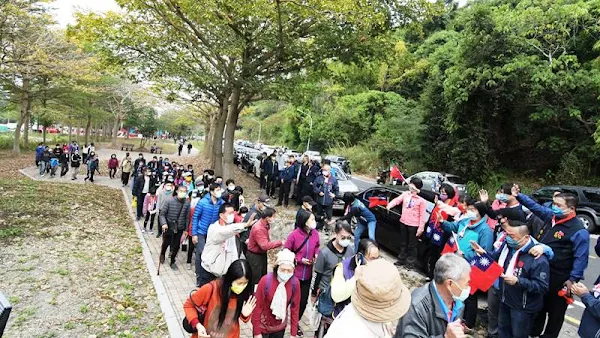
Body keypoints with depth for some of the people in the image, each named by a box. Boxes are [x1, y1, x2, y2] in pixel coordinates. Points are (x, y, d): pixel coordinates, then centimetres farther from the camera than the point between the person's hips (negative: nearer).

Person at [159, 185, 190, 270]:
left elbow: (187, 217, -2)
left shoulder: (187, 203, -10)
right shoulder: (169, 201, -16)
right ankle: (162, 254, 49)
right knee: (166, 243, 17)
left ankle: (172, 261, 31)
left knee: (176, 246, 9)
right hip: (168, 227, -1)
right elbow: (162, 214, -10)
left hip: (179, 229, 1)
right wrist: (163, 223, -25)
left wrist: (186, 229, 1)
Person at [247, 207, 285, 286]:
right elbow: (265, 245, -31)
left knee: (263, 277, 19)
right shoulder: (258, 228, -28)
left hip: (262, 254, 9)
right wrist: (280, 243, -27)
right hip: (255, 256, -9)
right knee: (255, 279, 1)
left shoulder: (266, 225, 0)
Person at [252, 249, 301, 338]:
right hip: (263, 326, -3)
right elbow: (257, 307, -15)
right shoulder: (266, 281, -24)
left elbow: (295, 307, -7)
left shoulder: (295, 283, -16)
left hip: (280, 327, 3)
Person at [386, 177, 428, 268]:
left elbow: (422, 215, -12)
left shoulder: (421, 200, -13)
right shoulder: (405, 194, 3)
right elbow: (397, 200, 0)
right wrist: (389, 205, -21)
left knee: (412, 244, 6)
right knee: (403, 243, 18)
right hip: (403, 222, 5)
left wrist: (421, 228, -13)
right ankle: (402, 259, 32)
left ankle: (411, 261, 20)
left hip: (413, 225, -5)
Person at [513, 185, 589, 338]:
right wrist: (518, 196, 13)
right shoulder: (551, 216, 1)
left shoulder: (579, 231, -20)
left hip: (558, 279, -8)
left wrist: (573, 279, -22)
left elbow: (581, 258, -20)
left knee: (555, 310, 10)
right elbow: (535, 206, 16)